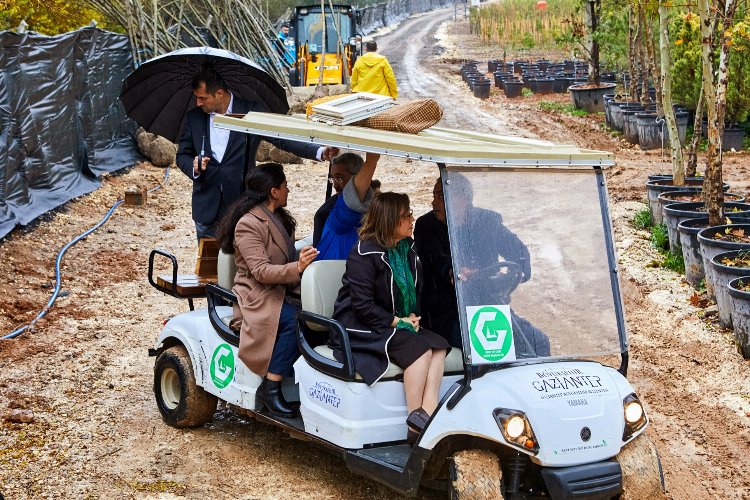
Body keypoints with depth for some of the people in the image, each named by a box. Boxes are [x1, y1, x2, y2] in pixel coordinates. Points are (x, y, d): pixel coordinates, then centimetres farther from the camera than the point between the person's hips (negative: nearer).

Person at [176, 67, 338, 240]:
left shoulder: (251, 111, -4)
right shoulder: (194, 117, 4)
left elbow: (282, 139, -8)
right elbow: (182, 155, 11)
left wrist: (320, 152, -22)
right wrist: (194, 166, -13)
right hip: (206, 209, 3)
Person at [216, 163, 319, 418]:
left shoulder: (279, 218, 19)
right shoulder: (248, 224, -10)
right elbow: (261, 271, -19)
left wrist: (304, 259, 6)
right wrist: (297, 267, -33)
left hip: (285, 292, 8)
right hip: (259, 298, -8)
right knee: (295, 320, -34)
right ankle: (270, 389, -26)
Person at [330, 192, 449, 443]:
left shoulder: (408, 249, 11)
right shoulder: (364, 253, -14)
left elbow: (415, 291, 21)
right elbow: (362, 305, -18)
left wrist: (413, 315, 2)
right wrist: (396, 321, -18)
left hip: (398, 324, 8)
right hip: (361, 328, -8)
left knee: (438, 345, -19)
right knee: (419, 348, -28)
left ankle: (429, 418, -29)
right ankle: (415, 424, -24)